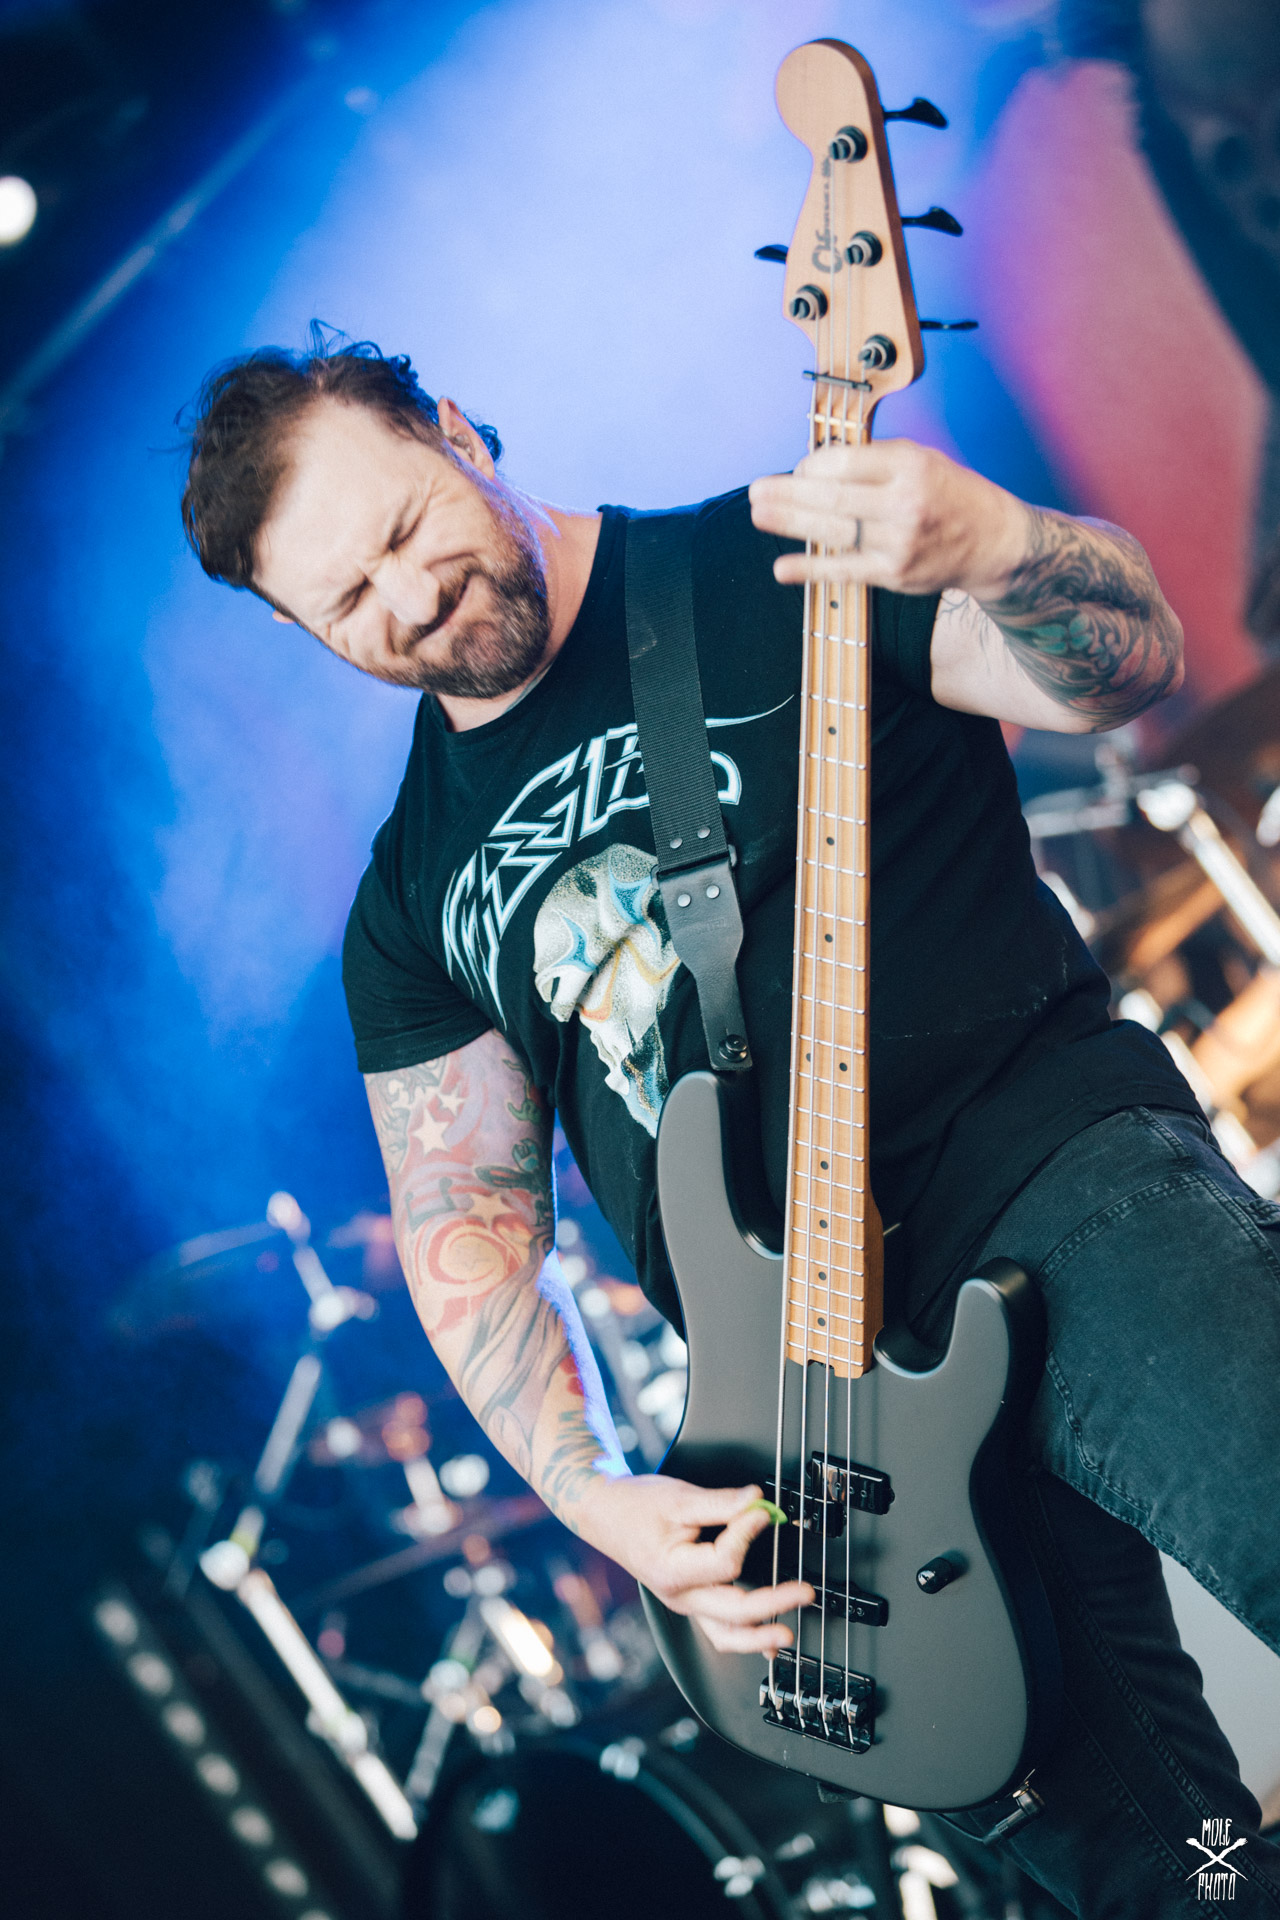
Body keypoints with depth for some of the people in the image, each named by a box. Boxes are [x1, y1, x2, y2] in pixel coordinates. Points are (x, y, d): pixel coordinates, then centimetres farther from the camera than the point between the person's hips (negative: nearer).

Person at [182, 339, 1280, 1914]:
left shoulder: (769, 571, 2)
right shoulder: (414, 897, 14)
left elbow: (1132, 660, -9)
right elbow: (466, 1221, 13)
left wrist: (991, 546, -32)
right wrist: (595, 1491, -2)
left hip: (1054, 1178, -3)